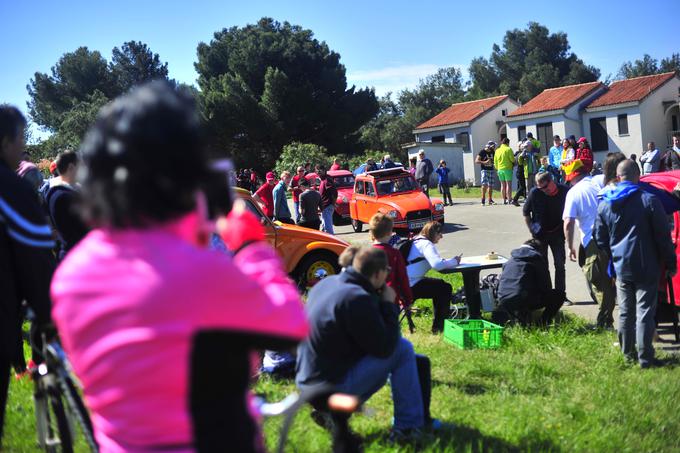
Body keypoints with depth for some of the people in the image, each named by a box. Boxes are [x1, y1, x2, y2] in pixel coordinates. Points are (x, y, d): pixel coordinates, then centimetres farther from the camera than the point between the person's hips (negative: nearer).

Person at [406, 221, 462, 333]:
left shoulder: (417, 241, 15)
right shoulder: (426, 244, -15)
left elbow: (434, 261, 22)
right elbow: (437, 265, -29)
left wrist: (452, 261, 7)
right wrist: (454, 262, -12)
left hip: (404, 283, 10)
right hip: (411, 286, -10)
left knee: (439, 285, 24)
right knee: (445, 288, 0)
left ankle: (438, 323, 28)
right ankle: (439, 327, 7)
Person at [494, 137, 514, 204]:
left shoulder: (497, 150, 10)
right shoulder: (508, 149, -8)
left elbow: (495, 161, 12)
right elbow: (512, 159, -10)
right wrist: (514, 162, 11)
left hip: (500, 169, 5)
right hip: (507, 169, -5)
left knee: (503, 185, 9)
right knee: (509, 184, -3)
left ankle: (504, 200, 10)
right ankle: (509, 200, -7)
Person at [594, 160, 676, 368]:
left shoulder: (604, 205, 1)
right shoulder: (649, 201, -12)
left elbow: (601, 240, 9)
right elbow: (663, 236, -8)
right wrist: (670, 264, 1)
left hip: (621, 268, 4)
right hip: (647, 268, -4)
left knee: (625, 312, 15)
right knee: (645, 313, 0)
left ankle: (627, 354, 23)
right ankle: (645, 358, 3)